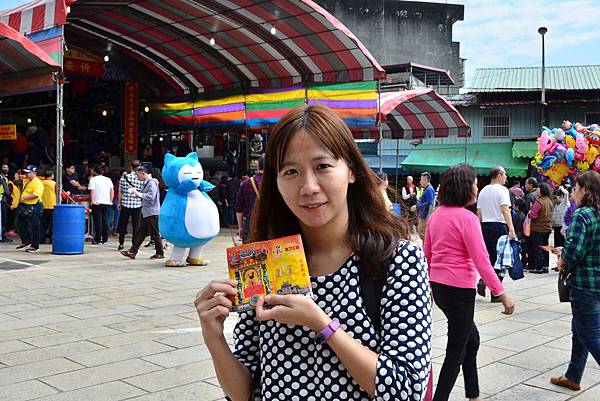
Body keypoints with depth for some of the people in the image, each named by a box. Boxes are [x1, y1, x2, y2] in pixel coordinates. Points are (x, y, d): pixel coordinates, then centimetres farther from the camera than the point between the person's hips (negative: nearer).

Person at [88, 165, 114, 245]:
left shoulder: (93, 179, -3)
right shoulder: (108, 179, 9)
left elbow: (92, 191, -12)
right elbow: (112, 191, 8)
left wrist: (92, 201, -12)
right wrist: (111, 201, 12)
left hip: (97, 203, -4)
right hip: (107, 203, 4)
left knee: (98, 221, -1)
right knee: (105, 220, 9)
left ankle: (98, 240, -1)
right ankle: (105, 239, 13)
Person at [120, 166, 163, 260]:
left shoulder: (152, 183, -14)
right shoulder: (146, 183, 15)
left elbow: (151, 197, -24)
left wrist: (139, 194, -17)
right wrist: (136, 191, 8)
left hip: (152, 212, -10)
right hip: (146, 213, 10)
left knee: (154, 234, -1)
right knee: (140, 233, 9)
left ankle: (160, 253, 9)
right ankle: (132, 252, 12)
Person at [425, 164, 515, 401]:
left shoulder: (436, 215, 6)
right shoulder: (467, 218, -16)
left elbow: (427, 254, 12)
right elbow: (481, 261, -19)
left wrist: (429, 283, 22)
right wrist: (501, 293, -14)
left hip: (438, 286, 8)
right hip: (459, 289, -8)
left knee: (471, 338, 22)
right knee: (456, 350, 4)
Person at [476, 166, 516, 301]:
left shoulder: (483, 190, 13)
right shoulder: (502, 189, -7)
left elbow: (478, 212, 14)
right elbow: (505, 210, -17)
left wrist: (480, 229, 20)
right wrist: (511, 229, -22)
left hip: (485, 226, 6)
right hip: (499, 226, -6)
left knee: (489, 257, 17)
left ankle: (483, 281, -3)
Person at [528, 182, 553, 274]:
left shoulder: (539, 201, -19)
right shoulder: (549, 201, 7)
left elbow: (533, 215, -21)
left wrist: (529, 213, -2)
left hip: (538, 229, -8)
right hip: (547, 228, 8)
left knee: (537, 248, -1)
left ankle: (538, 267, 1)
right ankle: (545, 266, 19)